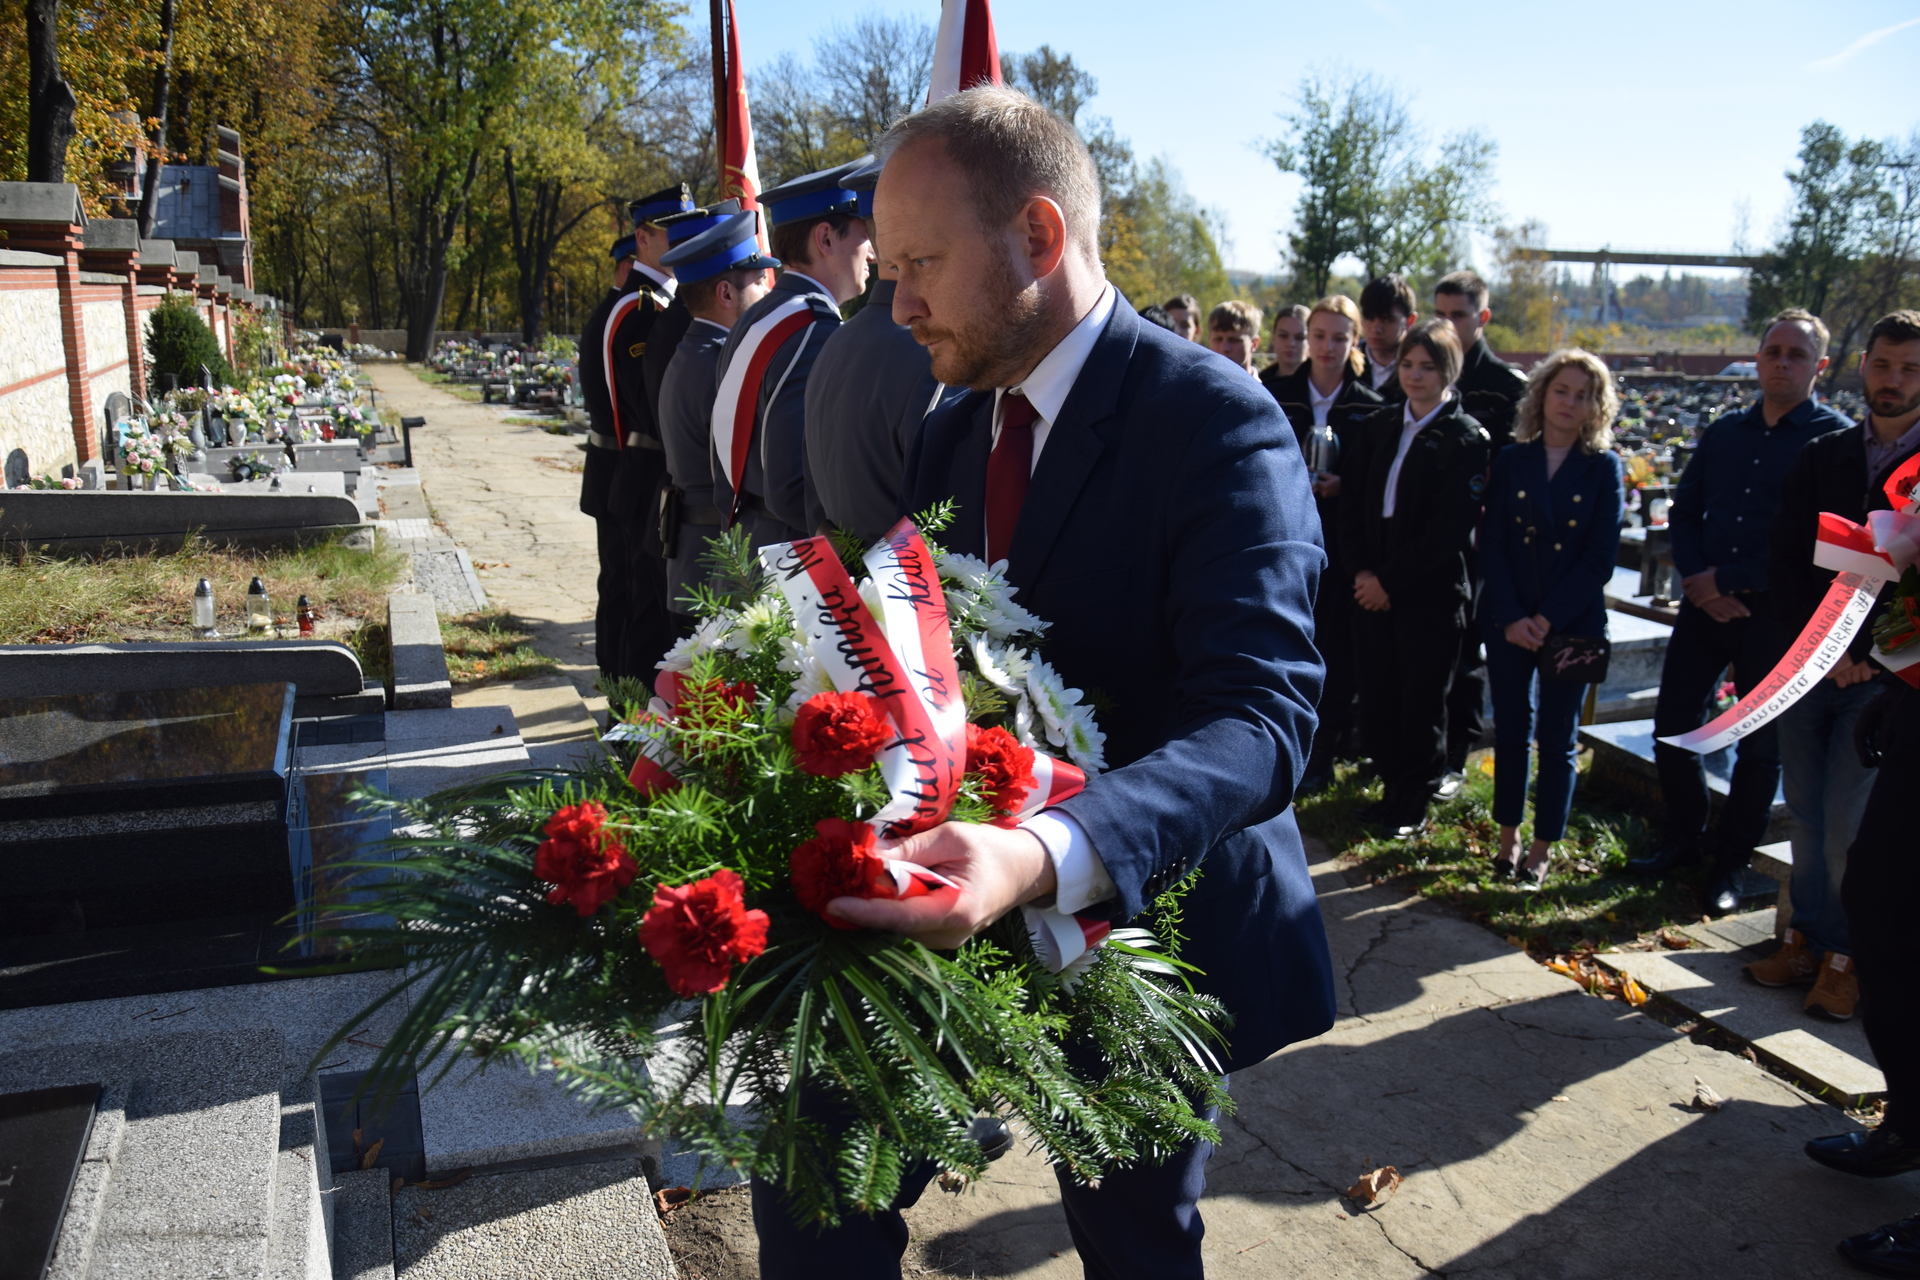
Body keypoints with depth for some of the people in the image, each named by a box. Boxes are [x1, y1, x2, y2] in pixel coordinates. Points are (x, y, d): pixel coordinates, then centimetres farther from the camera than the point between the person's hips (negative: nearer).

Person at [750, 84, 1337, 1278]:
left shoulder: (1214, 419, -19)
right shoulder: (953, 430, 5)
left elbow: (1262, 713, -31)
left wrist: (1046, 856, -47)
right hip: (975, 911, 6)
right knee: (808, 1182, 3)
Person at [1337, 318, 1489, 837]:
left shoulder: (1466, 439, -6)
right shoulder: (1378, 427, 10)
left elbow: (1450, 528, -12)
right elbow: (1352, 501, 8)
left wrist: (1391, 580, -13)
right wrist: (1361, 570, -4)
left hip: (1430, 593, -4)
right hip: (1372, 588, 4)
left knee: (1421, 701, 5)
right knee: (1377, 695, 7)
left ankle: (1414, 803, 20)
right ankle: (1392, 787, 25)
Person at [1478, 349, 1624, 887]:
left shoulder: (1603, 468, -1)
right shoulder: (1511, 461, 3)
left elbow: (1601, 556, -6)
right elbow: (1491, 544, -1)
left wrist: (1548, 618, -13)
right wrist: (1512, 617, -11)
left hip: (1573, 622, -1)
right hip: (1508, 619, 2)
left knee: (1557, 738, 5)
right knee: (1510, 728, 7)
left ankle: (1542, 851, 16)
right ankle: (1508, 838, 21)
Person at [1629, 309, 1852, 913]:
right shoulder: (1724, 432, 10)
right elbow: (1683, 513, 11)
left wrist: (1727, 580, -15)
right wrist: (1697, 579, -6)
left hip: (1777, 613, -4)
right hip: (1706, 603, 4)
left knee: (1760, 748, 5)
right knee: (1672, 725, 6)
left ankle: (1729, 864, 20)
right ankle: (1683, 840, 25)